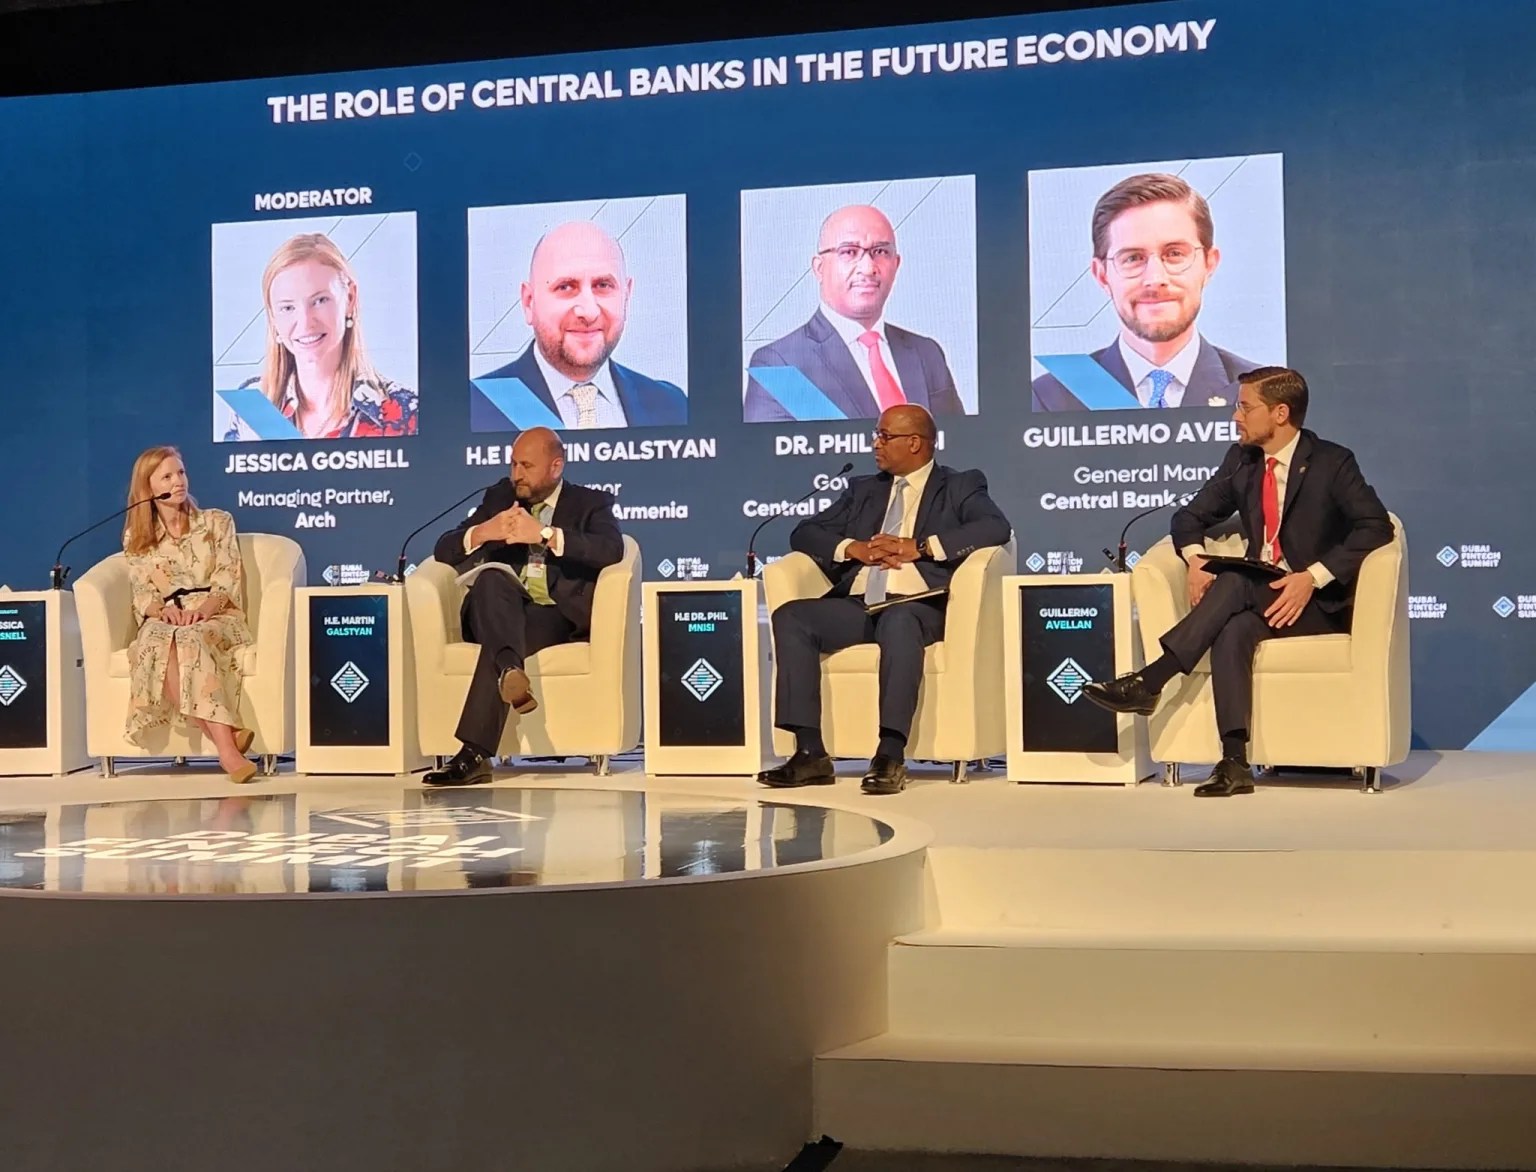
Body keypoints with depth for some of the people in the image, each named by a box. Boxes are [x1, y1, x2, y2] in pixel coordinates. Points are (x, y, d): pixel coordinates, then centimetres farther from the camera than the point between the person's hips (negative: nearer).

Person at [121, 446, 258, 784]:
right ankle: (226, 739, -47)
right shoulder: (136, 538, 16)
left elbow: (230, 583, 2)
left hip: (217, 619, -1)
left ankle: (225, 745, -50)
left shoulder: (217, 522, 13)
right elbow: (142, 595, 7)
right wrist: (163, 610, -16)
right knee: (160, 644, -38)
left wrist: (204, 609, -18)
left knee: (192, 639, -39)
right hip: (165, 623, 1)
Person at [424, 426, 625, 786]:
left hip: (559, 615, -3)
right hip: (499, 612, 3)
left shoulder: (589, 503, 11)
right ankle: (510, 669, -56)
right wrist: (483, 532, -11)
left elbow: (612, 549, -12)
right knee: (491, 578, -32)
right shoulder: (500, 496, 21)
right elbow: (444, 550, 12)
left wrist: (546, 534, -21)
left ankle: (474, 754, -41)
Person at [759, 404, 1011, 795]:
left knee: (899, 621, -39)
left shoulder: (960, 487, 12)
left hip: (916, 606, -4)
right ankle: (811, 753, -25)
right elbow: (804, 533, 19)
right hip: (856, 605, 5)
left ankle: (891, 755, -41)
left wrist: (919, 547, -14)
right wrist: (853, 548, -3)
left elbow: (997, 527, -7)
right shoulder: (863, 489, 25)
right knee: (791, 616, -23)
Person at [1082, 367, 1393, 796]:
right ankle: (1234, 762, -40)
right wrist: (1196, 559, -8)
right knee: (1232, 629, -32)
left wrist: (1314, 576, -26)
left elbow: (1376, 526, -16)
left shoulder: (1332, 462, -6)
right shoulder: (1242, 460, 10)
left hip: (1317, 603, -4)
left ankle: (1150, 681, -36)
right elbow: (1191, 516, 15)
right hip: (1257, 598, 4)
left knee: (1236, 581, -33)